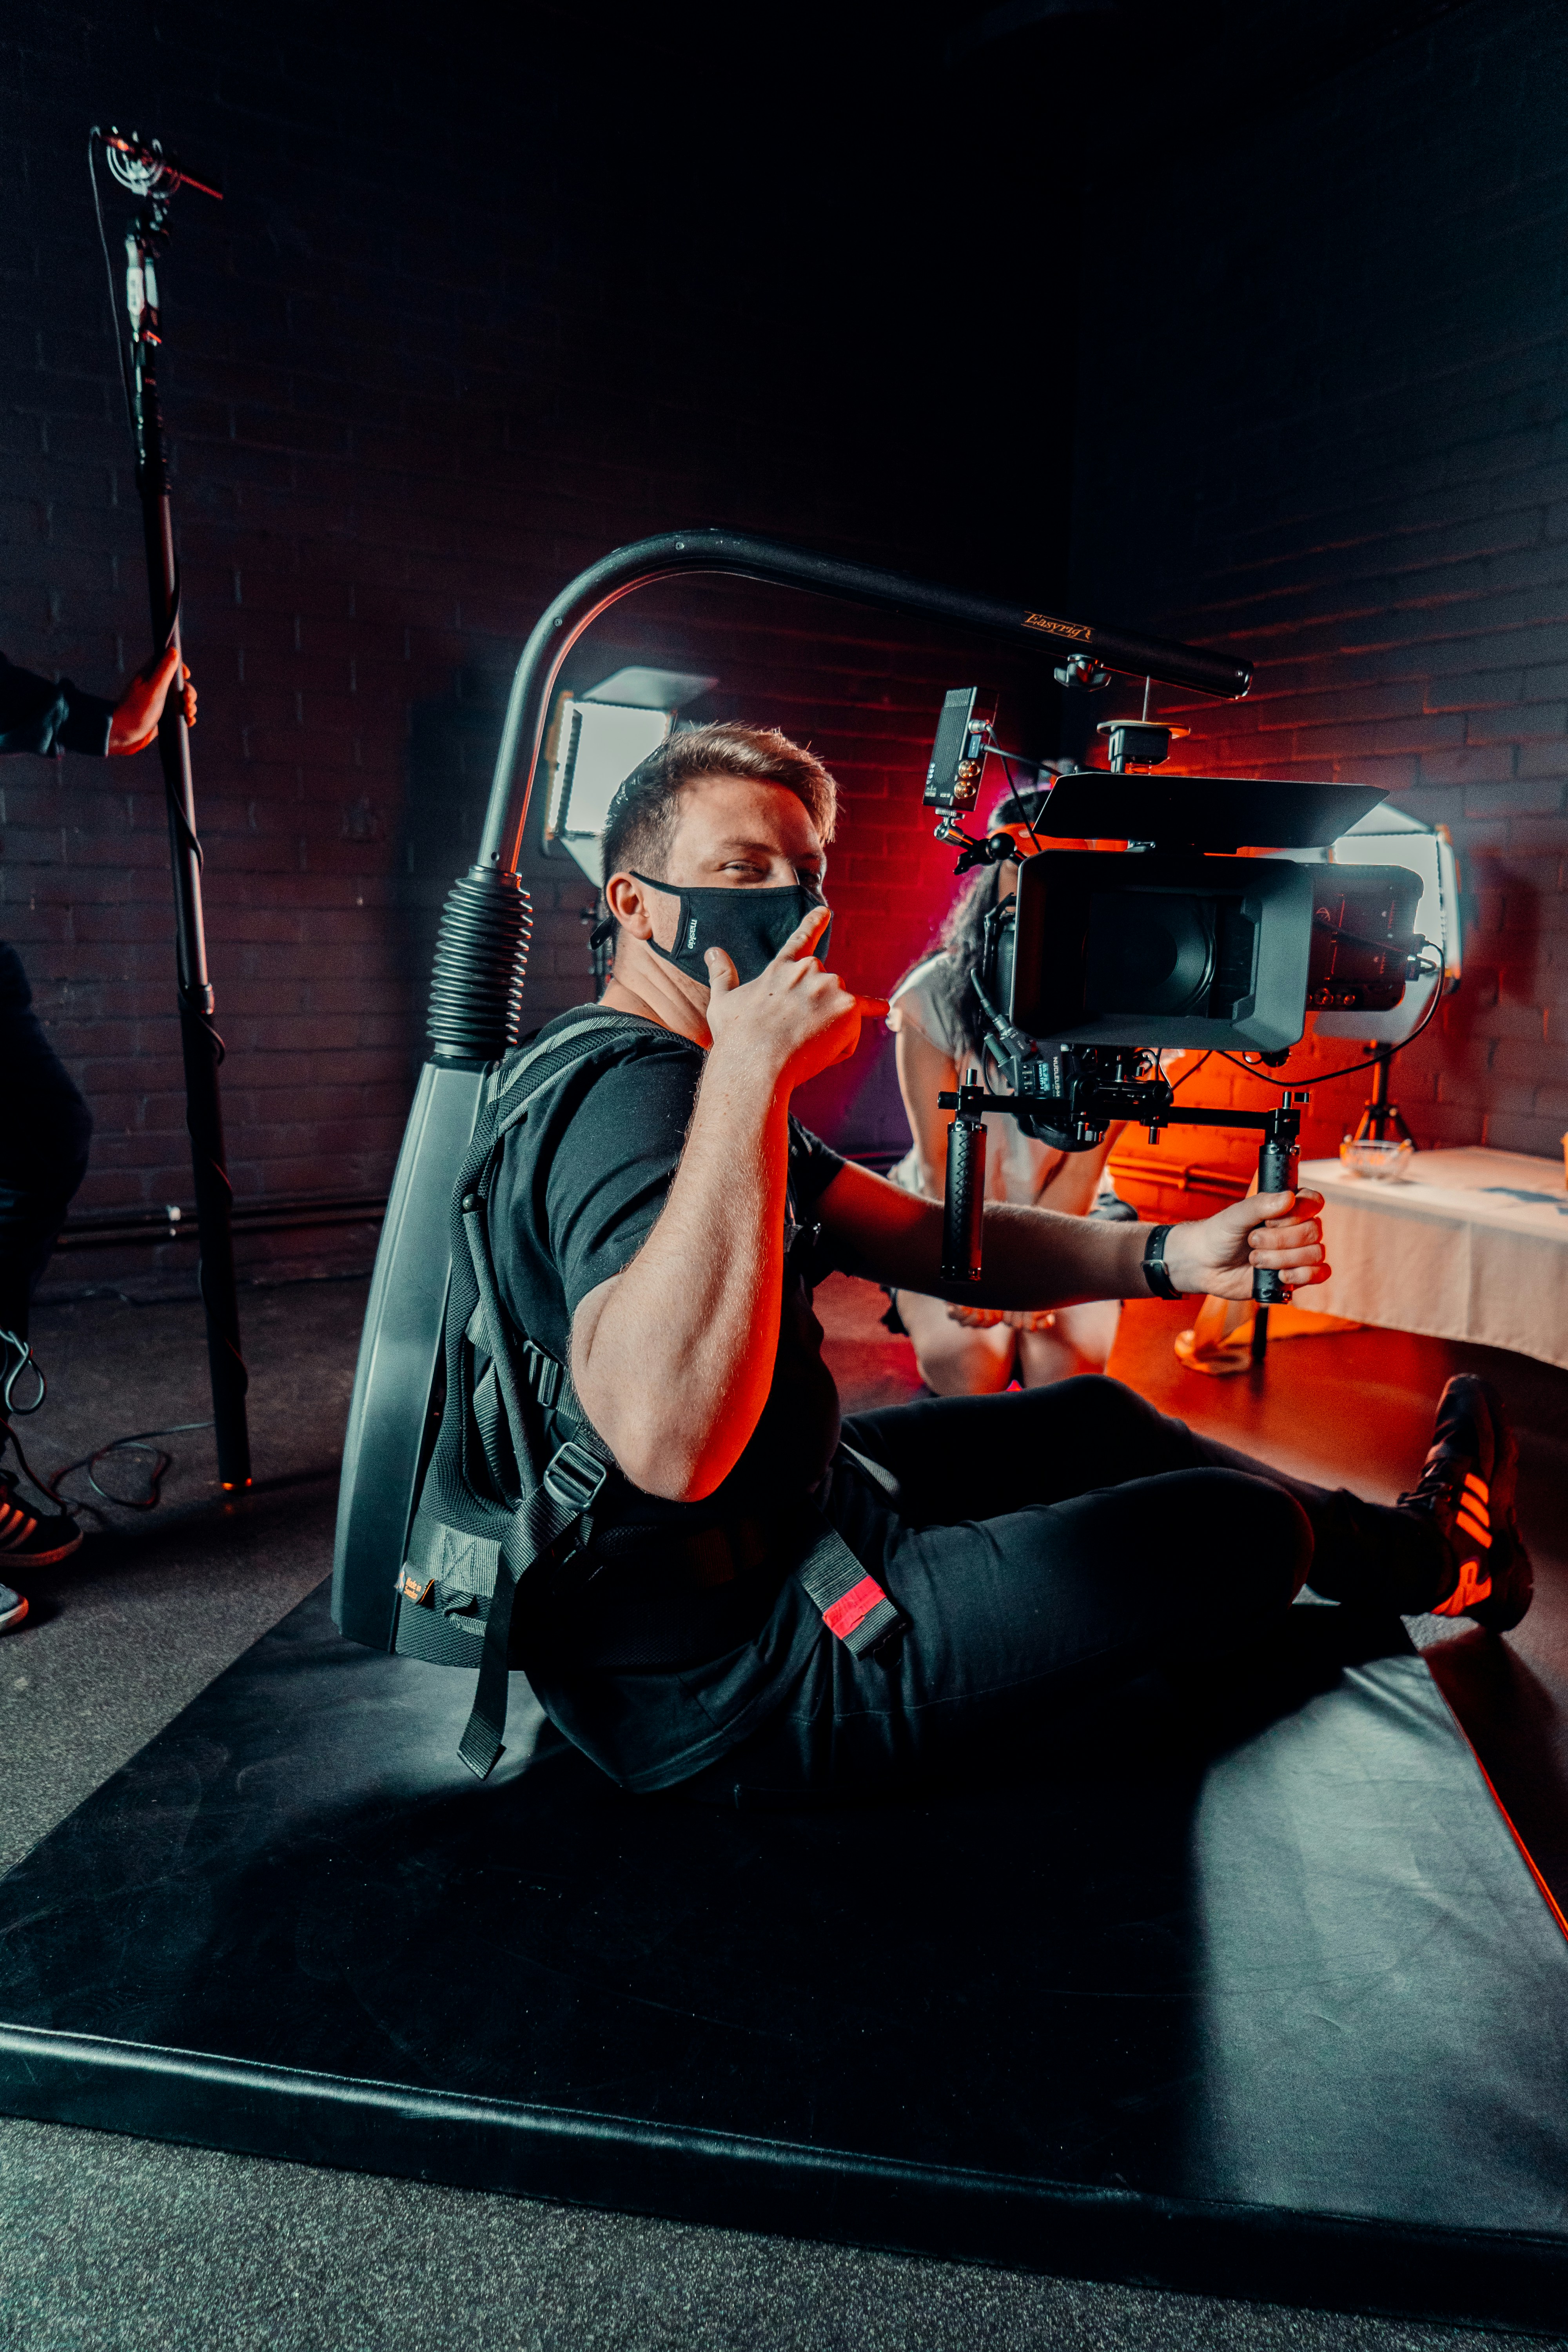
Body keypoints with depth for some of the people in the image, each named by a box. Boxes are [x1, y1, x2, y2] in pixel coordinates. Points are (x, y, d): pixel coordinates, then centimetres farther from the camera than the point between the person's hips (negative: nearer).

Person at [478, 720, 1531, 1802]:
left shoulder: (668, 1078, 9)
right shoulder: (632, 1086, -25)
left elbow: (932, 1240, 7)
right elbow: (670, 1442, -43)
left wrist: (1176, 1255, -5)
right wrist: (748, 1070, -39)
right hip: (724, 1677, -10)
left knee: (1093, 1417, 21)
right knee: (1246, 1524, 3)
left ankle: (1380, 1534, 44)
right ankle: (1434, 1559, 37)